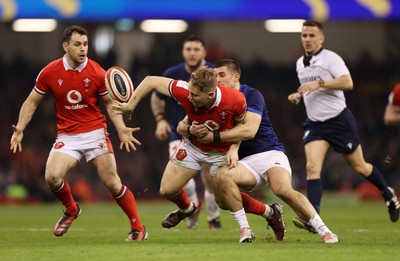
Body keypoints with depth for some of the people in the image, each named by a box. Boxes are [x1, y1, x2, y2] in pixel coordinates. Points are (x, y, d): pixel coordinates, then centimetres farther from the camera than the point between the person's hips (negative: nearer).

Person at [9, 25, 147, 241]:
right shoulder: (49, 73, -5)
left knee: (112, 182, -10)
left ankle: (138, 228, 4)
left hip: (95, 132, -1)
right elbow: (32, 102, 5)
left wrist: (121, 129, -9)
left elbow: (110, 103, 5)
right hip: (67, 136, 1)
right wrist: (19, 129, -7)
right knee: (52, 176, -20)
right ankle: (71, 210, 12)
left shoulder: (97, 73, -7)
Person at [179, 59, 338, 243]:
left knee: (283, 189, -34)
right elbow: (182, 125, 6)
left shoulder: (251, 95, -5)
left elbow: (249, 129, -21)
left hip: (269, 153, -5)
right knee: (220, 176, -29)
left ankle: (323, 231, -22)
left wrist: (214, 136, -24)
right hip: (244, 162, 5)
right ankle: (269, 212, -11)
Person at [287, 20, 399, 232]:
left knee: (359, 167, 7)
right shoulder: (300, 63, 12)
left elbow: (347, 82, -24)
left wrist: (319, 83, -30)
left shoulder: (330, 58, -11)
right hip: (315, 123, 5)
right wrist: (298, 96, 8)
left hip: (339, 120, -5)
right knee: (312, 167, -17)